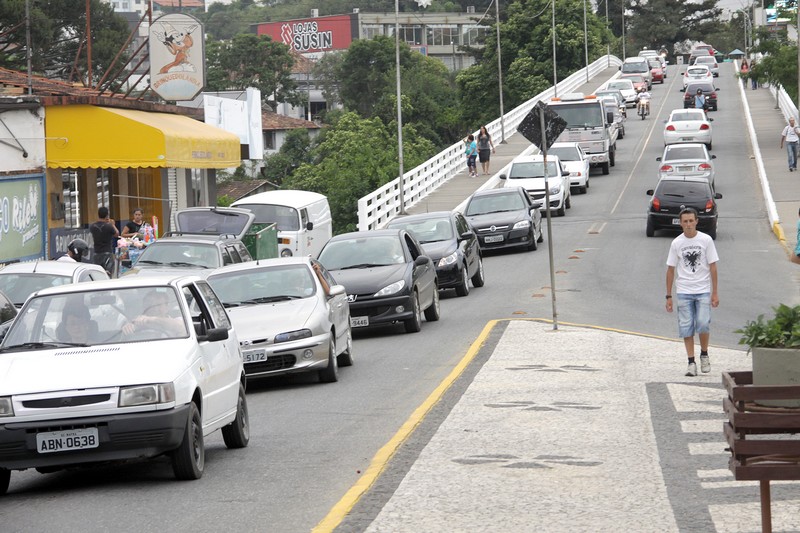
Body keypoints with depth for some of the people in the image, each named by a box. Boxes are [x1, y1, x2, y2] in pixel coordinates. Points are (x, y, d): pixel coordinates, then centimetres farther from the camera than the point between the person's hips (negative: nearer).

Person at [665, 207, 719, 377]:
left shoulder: (706, 240, -2)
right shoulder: (676, 243, 1)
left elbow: (712, 267, 1)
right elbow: (670, 269, 6)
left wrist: (715, 293, -3)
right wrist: (669, 296, 4)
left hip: (703, 291, -1)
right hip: (683, 292, 1)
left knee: (703, 324, -12)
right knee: (686, 328, -1)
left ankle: (704, 355, 12)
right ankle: (691, 362, 6)